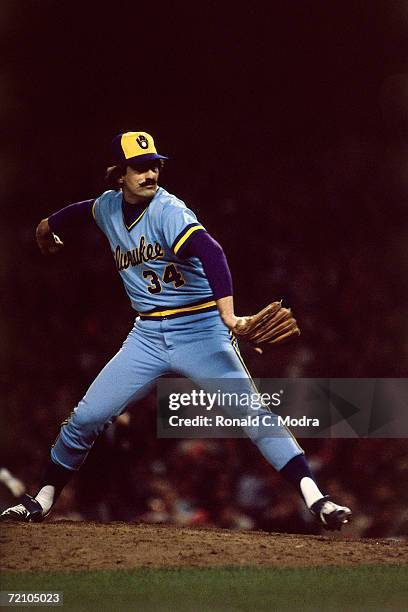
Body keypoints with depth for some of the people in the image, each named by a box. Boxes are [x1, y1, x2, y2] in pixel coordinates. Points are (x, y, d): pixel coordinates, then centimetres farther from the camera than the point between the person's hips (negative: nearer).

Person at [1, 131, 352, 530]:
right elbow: (85, 210, 30)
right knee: (85, 419, 2)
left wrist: (227, 314, -50)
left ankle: (316, 500, -19)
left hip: (200, 332, -5)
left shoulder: (167, 211, -17)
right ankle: (42, 502, 20)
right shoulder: (108, 207, 3)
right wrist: (50, 225, 48)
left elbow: (209, 252, -35)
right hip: (148, 336, 5)